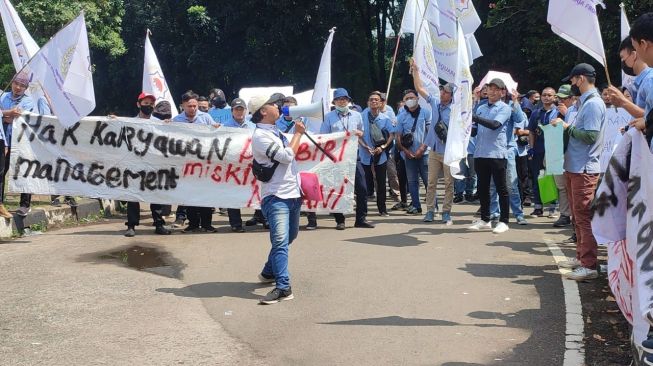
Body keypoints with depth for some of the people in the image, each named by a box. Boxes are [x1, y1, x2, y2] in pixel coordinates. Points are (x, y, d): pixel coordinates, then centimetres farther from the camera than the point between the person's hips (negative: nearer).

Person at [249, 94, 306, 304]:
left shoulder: (276, 131, 14)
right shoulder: (260, 136, -15)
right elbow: (286, 156, -18)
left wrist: (298, 132, 13)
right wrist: (298, 133, -9)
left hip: (293, 194, 10)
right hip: (276, 197, -9)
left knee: (289, 237, 21)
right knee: (280, 240, -19)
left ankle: (269, 272, 37)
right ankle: (283, 288, -24)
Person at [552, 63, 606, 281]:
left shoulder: (593, 103, -15)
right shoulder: (585, 102, 17)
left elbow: (590, 136, -22)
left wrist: (567, 127, -13)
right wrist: (566, 127, 7)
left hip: (584, 169, -11)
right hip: (574, 167, 11)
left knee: (584, 217, -10)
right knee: (577, 216, 17)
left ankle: (589, 266, -9)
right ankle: (581, 257, 27)